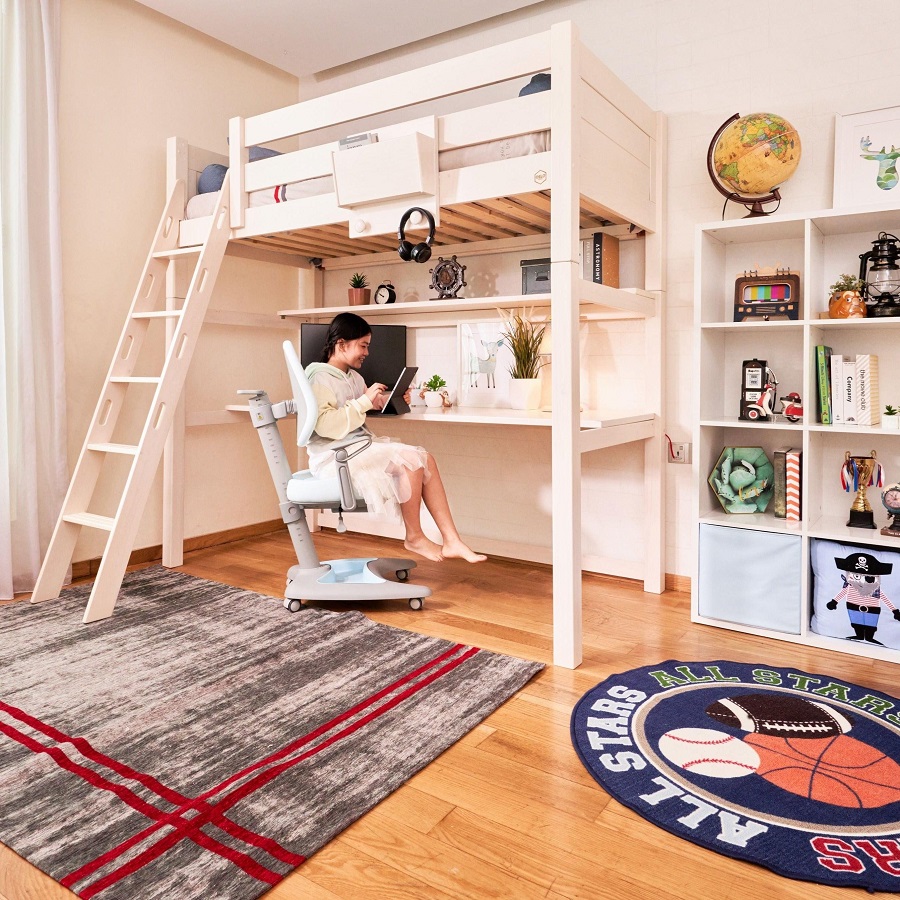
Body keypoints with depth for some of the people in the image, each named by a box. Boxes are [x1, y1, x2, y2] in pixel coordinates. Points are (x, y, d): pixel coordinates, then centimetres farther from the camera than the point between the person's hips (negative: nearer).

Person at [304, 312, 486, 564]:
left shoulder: (354, 377, 14)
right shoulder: (319, 376, -11)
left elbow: (373, 404, 30)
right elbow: (324, 425, -24)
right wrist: (364, 401, -23)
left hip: (362, 446, 9)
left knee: (425, 458, -8)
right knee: (410, 460, -23)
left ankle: (451, 540, -12)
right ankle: (414, 537, -5)